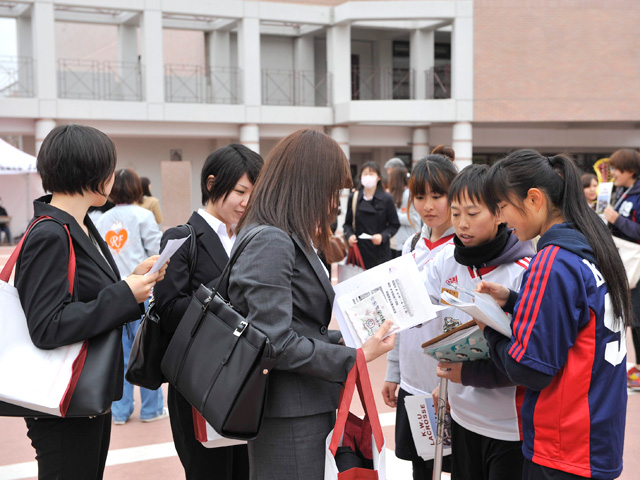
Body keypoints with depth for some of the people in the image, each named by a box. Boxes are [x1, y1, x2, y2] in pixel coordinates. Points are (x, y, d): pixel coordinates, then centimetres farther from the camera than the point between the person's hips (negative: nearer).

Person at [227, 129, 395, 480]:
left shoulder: (287, 239, 13)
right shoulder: (270, 241, -18)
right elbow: (276, 343, -23)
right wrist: (355, 358, -18)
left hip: (309, 409, 10)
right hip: (289, 420, -10)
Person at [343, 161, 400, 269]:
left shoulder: (386, 199, 1)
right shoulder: (353, 198, 7)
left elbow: (394, 225, 4)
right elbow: (347, 223, 14)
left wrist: (383, 236, -13)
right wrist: (349, 235, -6)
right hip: (359, 250, 1)